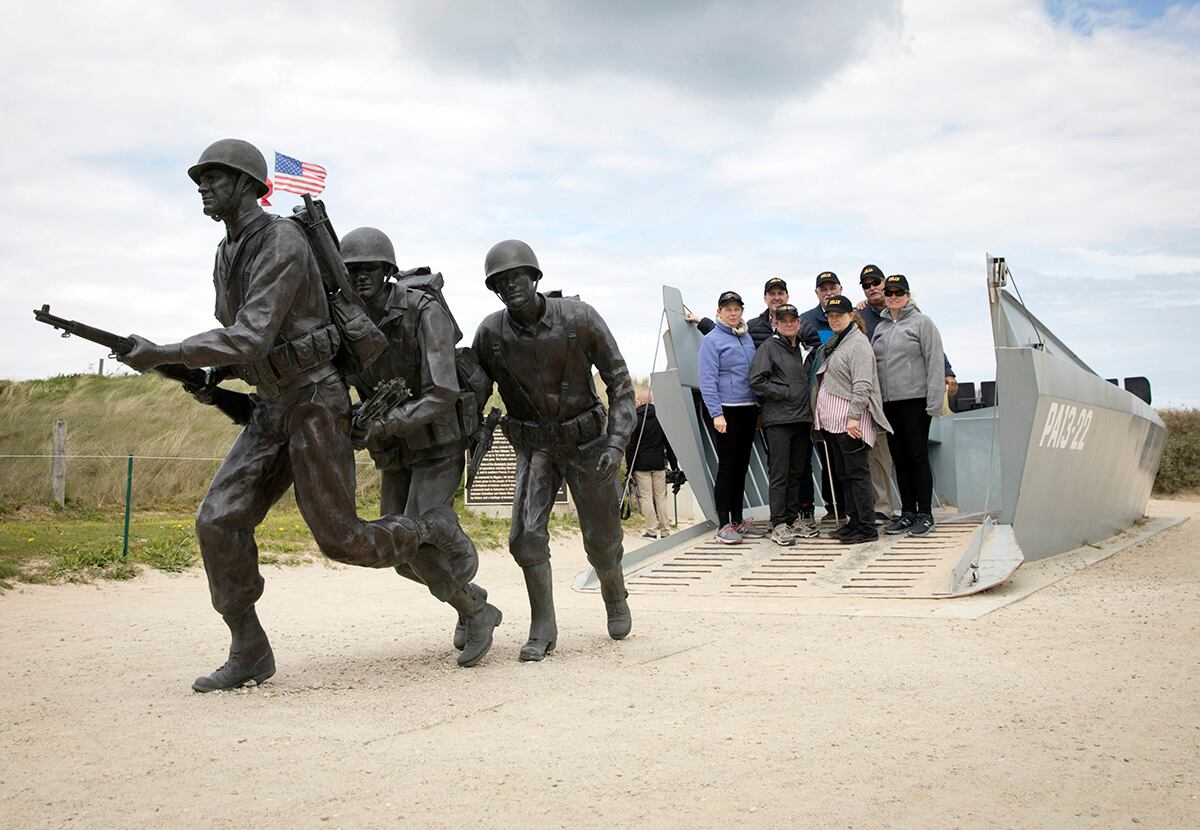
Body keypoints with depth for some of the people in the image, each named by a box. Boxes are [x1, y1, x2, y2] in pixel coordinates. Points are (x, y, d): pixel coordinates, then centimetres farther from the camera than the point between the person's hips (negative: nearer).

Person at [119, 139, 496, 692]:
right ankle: (249, 654, 4)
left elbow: (252, 339, -28)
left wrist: (163, 354, -28)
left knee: (340, 539, -5)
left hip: (316, 406, -8)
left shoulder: (283, 244, -19)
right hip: (271, 411, 8)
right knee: (220, 522, -5)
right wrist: (208, 374, 11)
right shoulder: (227, 257, 12)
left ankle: (433, 529, 21)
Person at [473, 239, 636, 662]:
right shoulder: (490, 333, -13)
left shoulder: (579, 318, -19)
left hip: (586, 441, -1)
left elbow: (620, 381, -13)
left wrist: (616, 443, -21)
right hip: (534, 447, 1)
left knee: (601, 539, 9)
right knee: (526, 534, -16)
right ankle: (543, 630, 1)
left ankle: (615, 598, 41)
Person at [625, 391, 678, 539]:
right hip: (659, 463, 4)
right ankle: (665, 530, 10)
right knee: (661, 496, 8)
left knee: (646, 497, 0)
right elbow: (669, 443, 9)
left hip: (641, 465, -4)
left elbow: (630, 446, -7)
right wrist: (674, 464, 14)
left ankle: (652, 529, -2)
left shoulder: (635, 420, -6)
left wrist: (630, 467, -3)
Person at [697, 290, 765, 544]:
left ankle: (738, 520, 18)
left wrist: (759, 408, 12)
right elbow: (708, 381, -12)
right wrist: (716, 414, -20)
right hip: (727, 410, -6)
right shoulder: (712, 340, -5)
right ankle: (724, 525, 0)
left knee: (742, 466, 10)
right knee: (727, 467, -5)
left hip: (749, 410, 6)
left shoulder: (747, 338, 14)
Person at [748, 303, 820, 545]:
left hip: (802, 418, 7)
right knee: (779, 473, -6)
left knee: (797, 471, 10)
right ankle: (778, 524, -3)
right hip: (778, 419, -7)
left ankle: (794, 518, 18)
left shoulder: (803, 347, 17)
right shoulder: (769, 347, -3)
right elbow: (756, 380, -12)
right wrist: (785, 392, -13)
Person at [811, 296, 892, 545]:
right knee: (843, 474, 12)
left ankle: (867, 527, -4)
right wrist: (818, 415, 16)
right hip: (831, 420, 9)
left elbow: (862, 386, -17)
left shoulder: (858, 344, -9)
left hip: (850, 421, -9)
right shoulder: (832, 344, 19)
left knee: (856, 472, -7)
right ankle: (854, 521, 19)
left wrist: (853, 417, -23)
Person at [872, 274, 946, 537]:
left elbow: (935, 362, -7)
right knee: (900, 459, 9)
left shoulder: (922, 322, -1)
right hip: (888, 404, 6)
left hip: (915, 401, -6)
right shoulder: (880, 328, 17)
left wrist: (934, 402, -14)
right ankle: (907, 513, 15)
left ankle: (925, 514, 2)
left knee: (918, 457, -5)